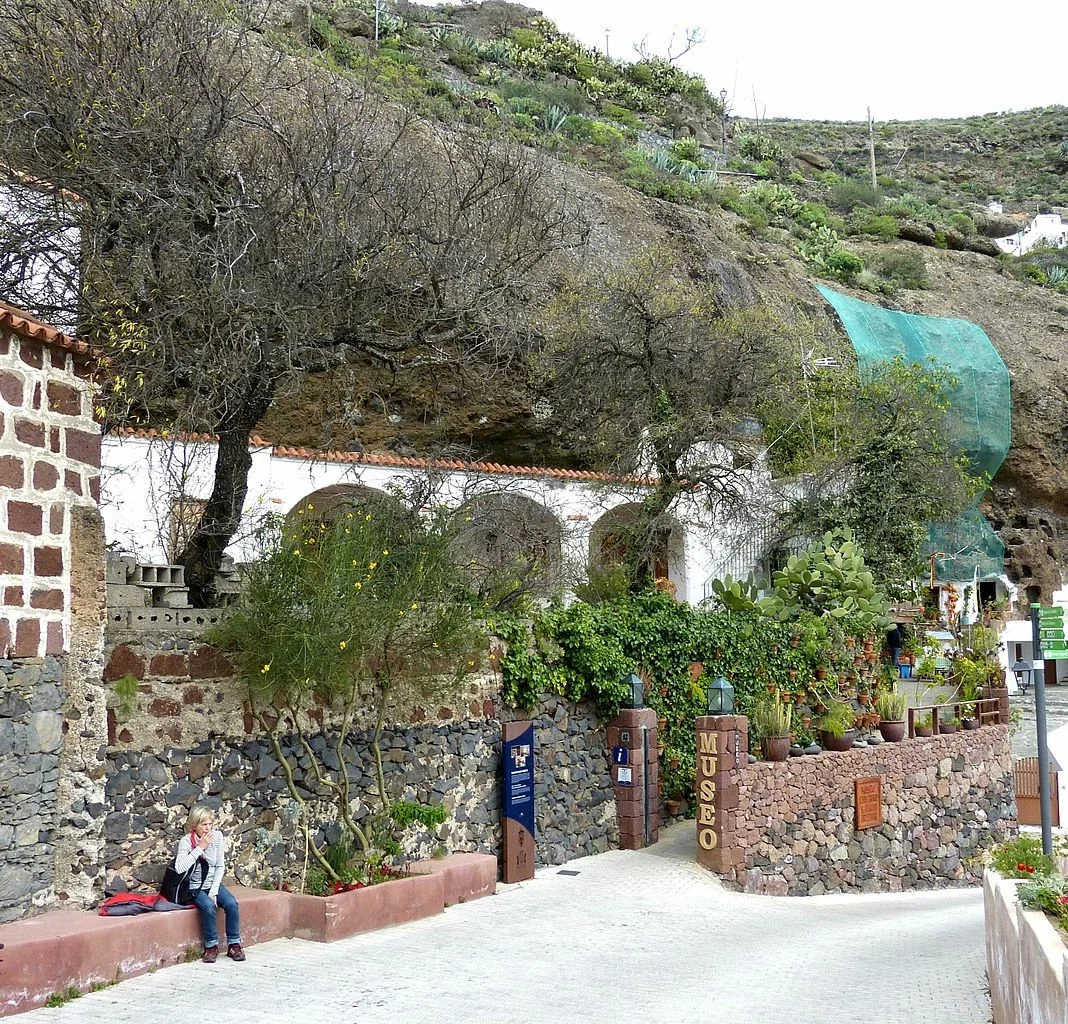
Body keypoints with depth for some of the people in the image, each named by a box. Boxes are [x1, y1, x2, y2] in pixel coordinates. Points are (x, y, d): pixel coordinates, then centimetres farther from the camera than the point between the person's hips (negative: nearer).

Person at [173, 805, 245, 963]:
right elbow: (179, 868, -30)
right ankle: (211, 946, -16)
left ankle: (234, 945, -11)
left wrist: (214, 892, -10)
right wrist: (200, 848, -28)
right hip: (195, 888, -3)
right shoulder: (186, 841, -15)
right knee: (208, 906, -32)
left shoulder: (217, 836, -4)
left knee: (231, 903, -23)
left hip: (213, 884, 4)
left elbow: (220, 866, 0)